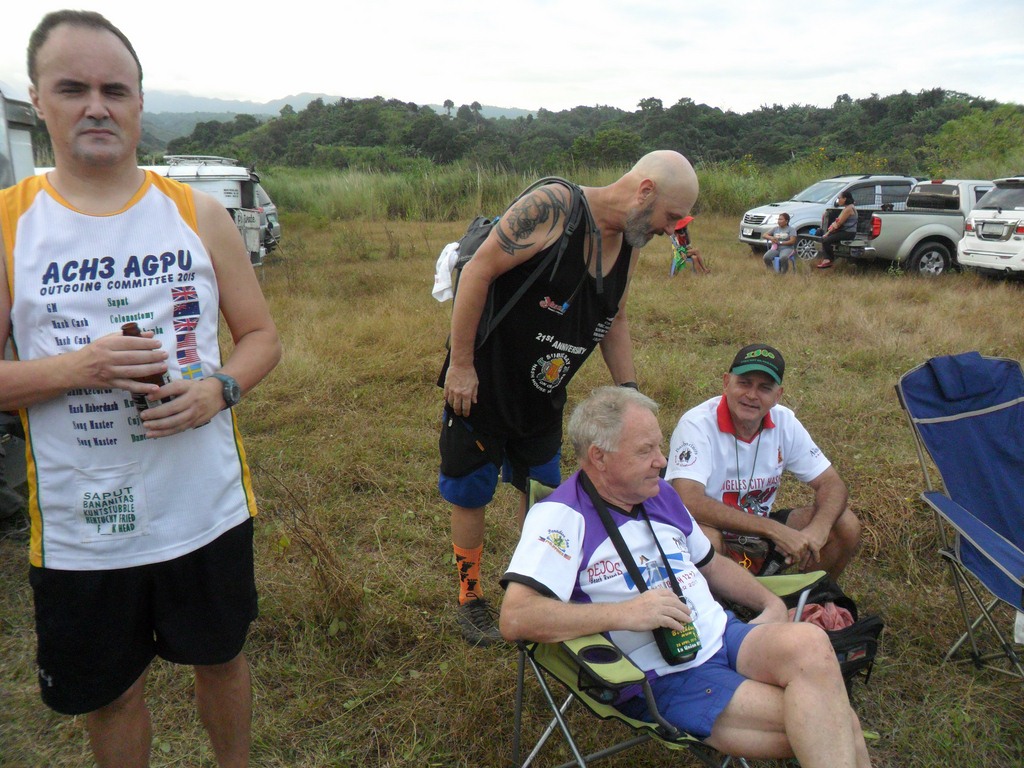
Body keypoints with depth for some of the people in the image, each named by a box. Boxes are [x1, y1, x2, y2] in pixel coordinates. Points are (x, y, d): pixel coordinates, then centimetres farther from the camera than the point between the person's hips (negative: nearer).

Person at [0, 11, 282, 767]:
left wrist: (220, 388, -16)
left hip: (206, 507, 1)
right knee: (112, 694, 18)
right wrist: (76, 368, -21)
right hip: (81, 527, -1)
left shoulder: (199, 214, -1)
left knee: (222, 658, 22)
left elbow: (262, 335, 3)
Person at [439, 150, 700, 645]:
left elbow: (614, 320, 15)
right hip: (482, 385, -7)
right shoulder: (552, 207, -22)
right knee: (470, 494, 7)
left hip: (545, 394, 7)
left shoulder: (628, 243, 2)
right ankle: (470, 599, 27)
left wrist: (628, 391, 8)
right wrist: (461, 364, -20)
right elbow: (478, 271, -22)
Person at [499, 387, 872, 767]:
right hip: (664, 679, -7)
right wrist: (625, 613, -28)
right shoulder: (562, 517, -13)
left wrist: (771, 603, 13)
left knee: (809, 643, -23)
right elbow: (515, 618, -25)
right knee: (820, 725, -23)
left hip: (724, 635, 7)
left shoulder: (660, 494, 12)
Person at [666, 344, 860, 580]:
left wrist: (818, 530, -24)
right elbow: (690, 502, -33)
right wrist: (775, 530, -33)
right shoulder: (697, 425, -23)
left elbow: (831, 483, -1)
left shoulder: (785, 422, -5)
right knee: (703, 537, -38)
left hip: (760, 534, 6)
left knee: (845, 525, -9)